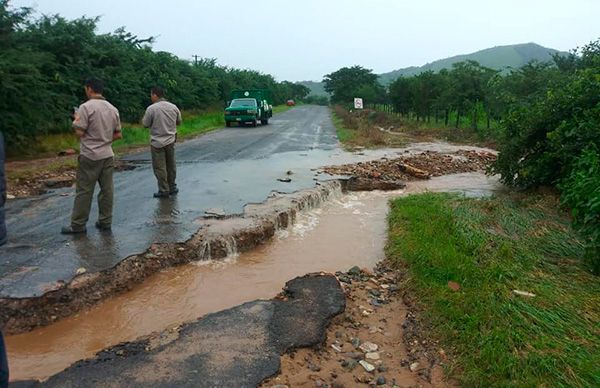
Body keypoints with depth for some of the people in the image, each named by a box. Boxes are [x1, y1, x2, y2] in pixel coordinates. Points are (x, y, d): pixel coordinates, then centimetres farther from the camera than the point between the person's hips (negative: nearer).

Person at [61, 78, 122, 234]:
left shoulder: (86, 107, -11)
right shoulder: (113, 109, 8)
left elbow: (79, 132, -13)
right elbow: (118, 134, 10)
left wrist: (76, 121, 5)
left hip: (90, 156, -6)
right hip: (108, 155, 6)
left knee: (84, 191, 0)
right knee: (107, 190, 8)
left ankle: (78, 225, 6)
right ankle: (105, 222, 14)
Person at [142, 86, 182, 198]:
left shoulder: (151, 108, -14)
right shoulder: (173, 107, 1)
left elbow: (145, 124, -6)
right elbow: (179, 122, 13)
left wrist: (143, 118, 13)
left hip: (157, 143, -5)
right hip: (171, 141, 5)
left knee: (160, 168, 3)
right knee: (171, 166, 16)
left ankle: (164, 191, 7)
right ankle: (172, 188, 25)